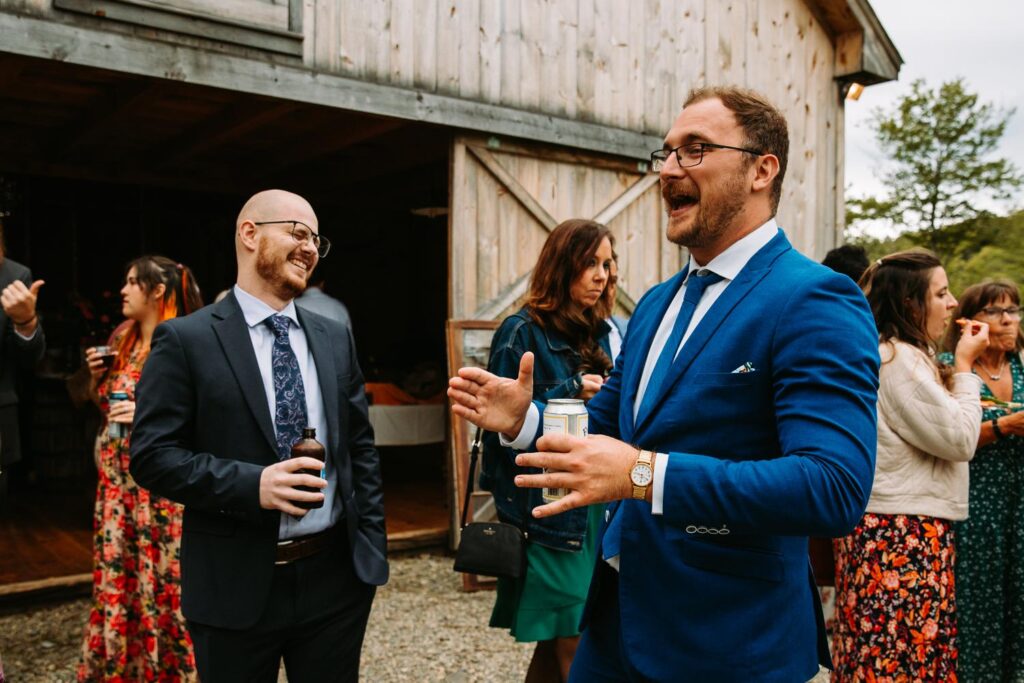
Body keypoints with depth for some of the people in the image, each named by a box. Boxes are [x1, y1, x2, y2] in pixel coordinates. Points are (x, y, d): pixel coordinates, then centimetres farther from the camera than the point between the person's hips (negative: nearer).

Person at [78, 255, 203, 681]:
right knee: (116, 571, 12)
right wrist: (99, 374, 1)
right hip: (118, 476, 7)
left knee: (163, 574, -1)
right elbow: (106, 404, 19)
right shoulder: (121, 339, 10)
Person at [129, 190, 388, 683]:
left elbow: (361, 447, 10)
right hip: (236, 585, -3)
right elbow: (152, 455, -10)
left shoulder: (335, 338, 8)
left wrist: (372, 545, 6)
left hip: (337, 577, 4)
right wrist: (252, 484, -22)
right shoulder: (185, 340, -6)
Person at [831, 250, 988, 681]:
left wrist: (955, 370, 11)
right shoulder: (899, 359, -17)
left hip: (886, 526, 10)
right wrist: (964, 367, -7)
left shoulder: (887, 354, 15)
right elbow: (959, 439, -17)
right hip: (905, 532, -10)